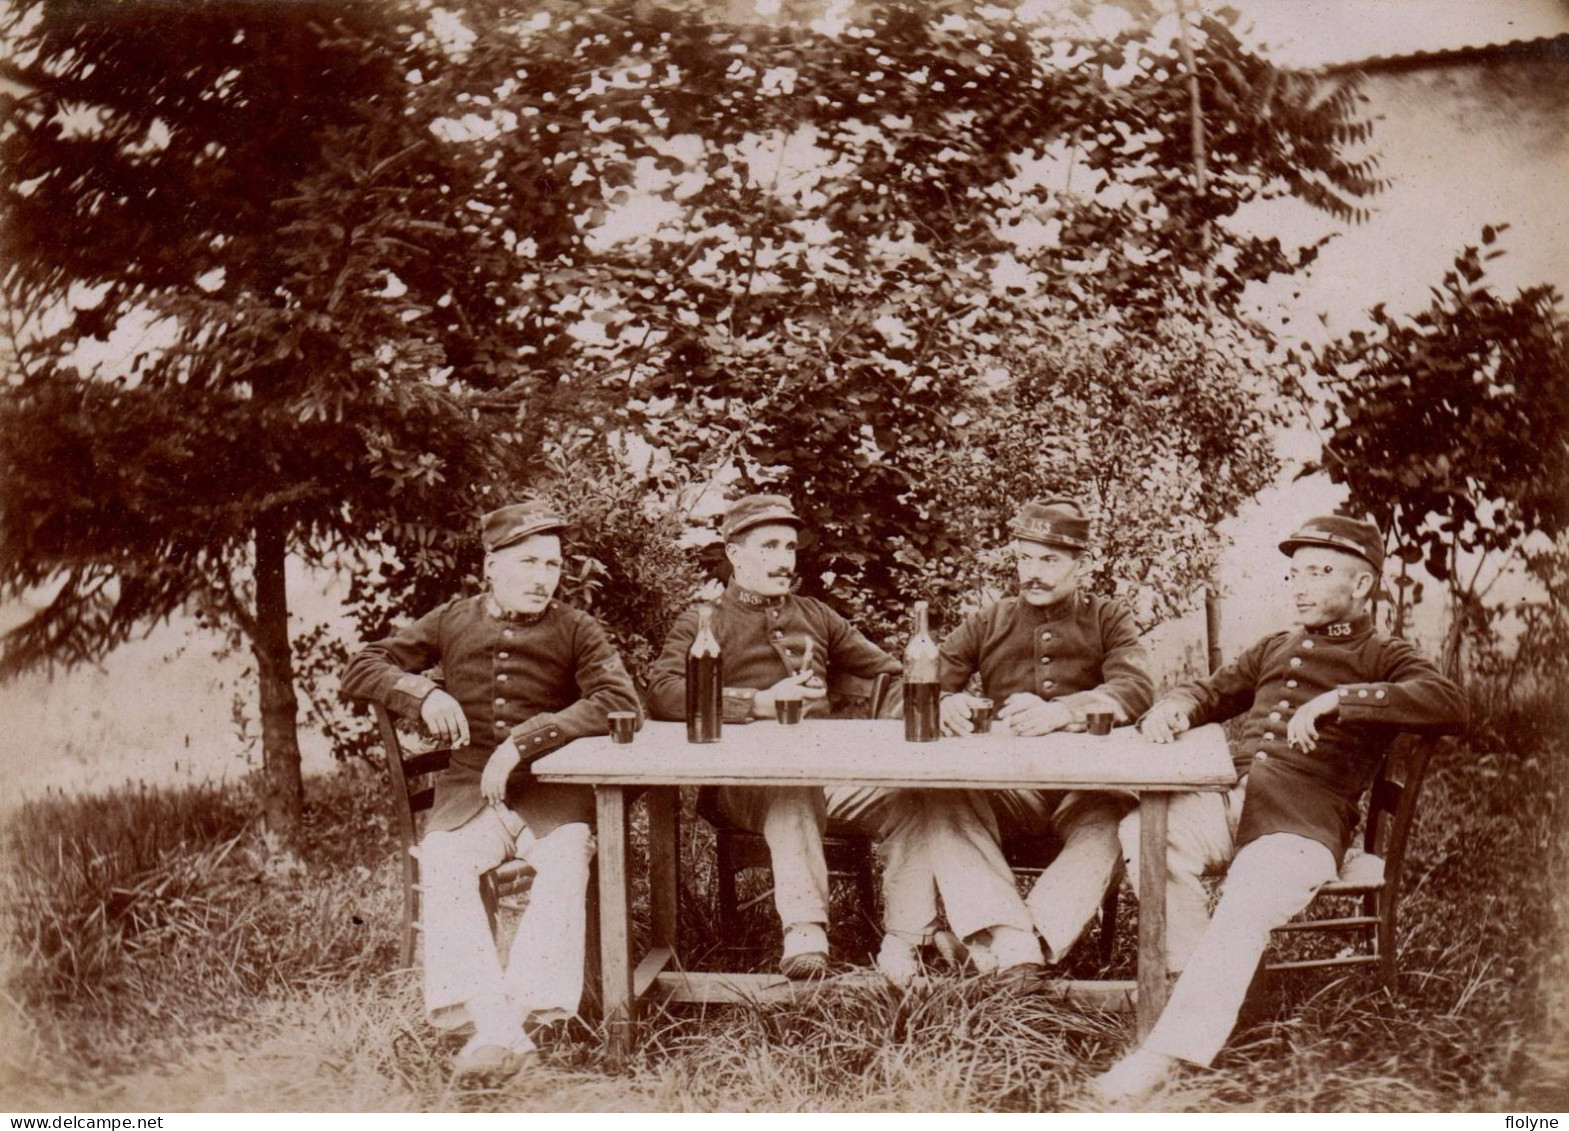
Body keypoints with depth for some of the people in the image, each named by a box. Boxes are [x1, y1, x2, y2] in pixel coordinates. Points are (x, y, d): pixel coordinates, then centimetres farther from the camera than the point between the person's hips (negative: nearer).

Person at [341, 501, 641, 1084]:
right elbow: (361, 668, 17)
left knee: (567, 860, -34)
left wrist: (525, 742, -18)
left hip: (552, 790, -1)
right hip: (468, 793, 1)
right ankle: (491, 1021, -38)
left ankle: (517, 1010, -37)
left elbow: (621, 702, -9)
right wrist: (423, 693, -5)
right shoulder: (453, 621, 13)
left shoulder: (575, 630, 7)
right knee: (440, 860, -30)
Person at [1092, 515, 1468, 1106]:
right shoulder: (1275, 649, 30)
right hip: (1228, 799, 5)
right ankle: (1201, 978, -11)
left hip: (1305, 819, -5)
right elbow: (1210, 692, 39)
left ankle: (1170, 1051, -36)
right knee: (1143, 830, -26)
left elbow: (1450, 705, -9)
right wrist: (1172, 707, 12)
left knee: (1245, 909, -32)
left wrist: (1338, 700, -18)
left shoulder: (1382, 659, 11)